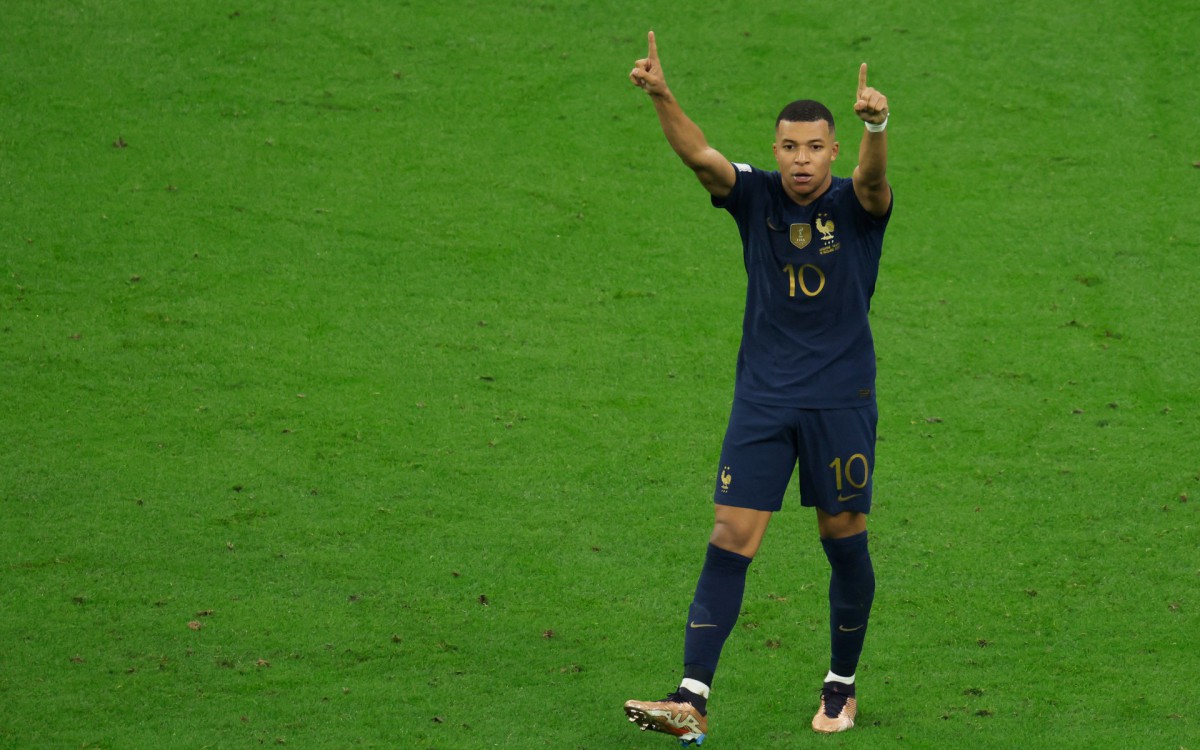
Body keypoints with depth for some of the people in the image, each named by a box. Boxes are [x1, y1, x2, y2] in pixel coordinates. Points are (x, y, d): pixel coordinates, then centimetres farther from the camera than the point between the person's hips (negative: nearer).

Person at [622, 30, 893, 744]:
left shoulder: (856, 204, -5)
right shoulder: (756, 195, 0)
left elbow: (873, 177, -28)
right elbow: (701, 156, -16)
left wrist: (877, 126, -51)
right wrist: (662, 98, -36)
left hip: (841, 397, -1)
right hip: (763, 397, 2)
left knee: (844, 537, 7)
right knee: (731, 537, -5)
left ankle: (843, 686, 25)